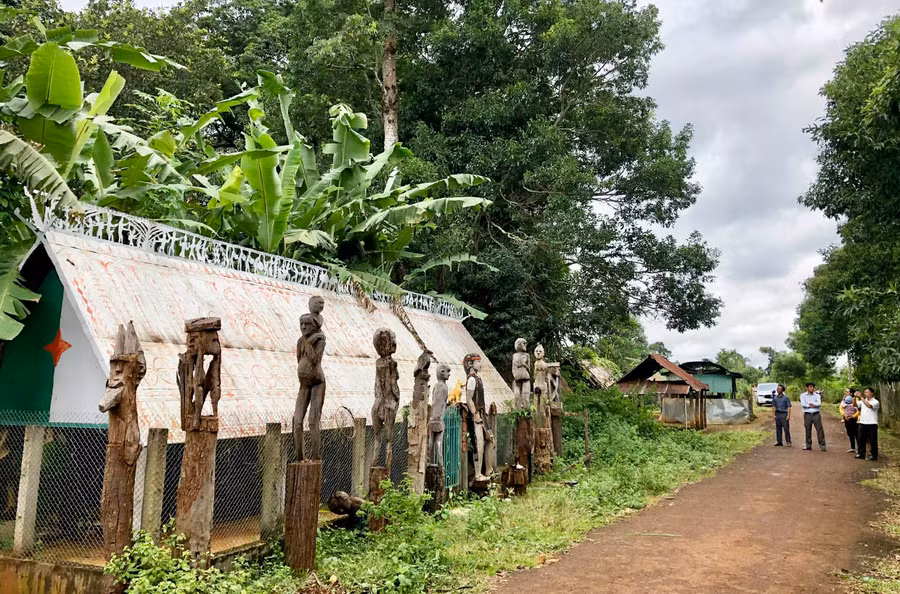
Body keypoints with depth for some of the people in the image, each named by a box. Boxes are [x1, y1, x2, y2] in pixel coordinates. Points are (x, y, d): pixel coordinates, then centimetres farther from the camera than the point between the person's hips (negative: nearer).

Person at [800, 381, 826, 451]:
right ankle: (808, 445, 14)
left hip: (816, 414, 0)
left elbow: (819, 403, -8)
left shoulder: (817, 395, 8)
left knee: (819, 429, -5)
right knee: (808, 430, 5)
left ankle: (822, 445, -3)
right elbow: (803, 404, -8)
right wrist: (811, 405, -9)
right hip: (807, 414, 0)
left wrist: (811, 403, -9)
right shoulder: (803, 395, 6)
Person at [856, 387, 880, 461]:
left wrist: (861, 397, -25)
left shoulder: (875, 402, -7)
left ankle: (874, 455, 10)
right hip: (862, 423, 6)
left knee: (873, 440, 1)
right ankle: (861, 453, 18)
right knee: (860, 439, 9)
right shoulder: (862, 401, 11)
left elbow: (869, 405, -25)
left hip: (872, 424, -6)